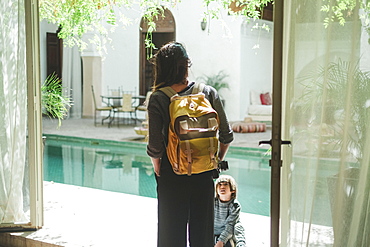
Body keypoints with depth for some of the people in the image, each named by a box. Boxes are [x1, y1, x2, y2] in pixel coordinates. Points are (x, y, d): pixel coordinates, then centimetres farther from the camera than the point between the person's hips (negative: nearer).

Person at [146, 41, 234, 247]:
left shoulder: (158, 99, -12)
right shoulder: (209, 93, -5)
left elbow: (155, 147, -16)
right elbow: (227, 135, -2)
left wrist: (158, 169, 3)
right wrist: (218, 161, 14)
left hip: (172, 176, -2)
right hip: (204, 175, 2)